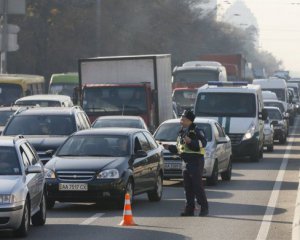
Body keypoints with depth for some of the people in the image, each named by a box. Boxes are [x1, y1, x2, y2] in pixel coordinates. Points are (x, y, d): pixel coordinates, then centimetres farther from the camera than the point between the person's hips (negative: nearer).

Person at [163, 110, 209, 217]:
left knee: (197, 186, -9)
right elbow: (178, 149, 28)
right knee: (188, 187, 7)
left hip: (196, 161, -8)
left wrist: (190, 141, -29)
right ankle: (189, 209, 10)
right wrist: (169, 147, 14)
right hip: (186, 163, 8)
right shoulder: (181, 133, 20)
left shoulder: (196, 131, -7)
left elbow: (203, 143, -20)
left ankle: (204, 208, -3)